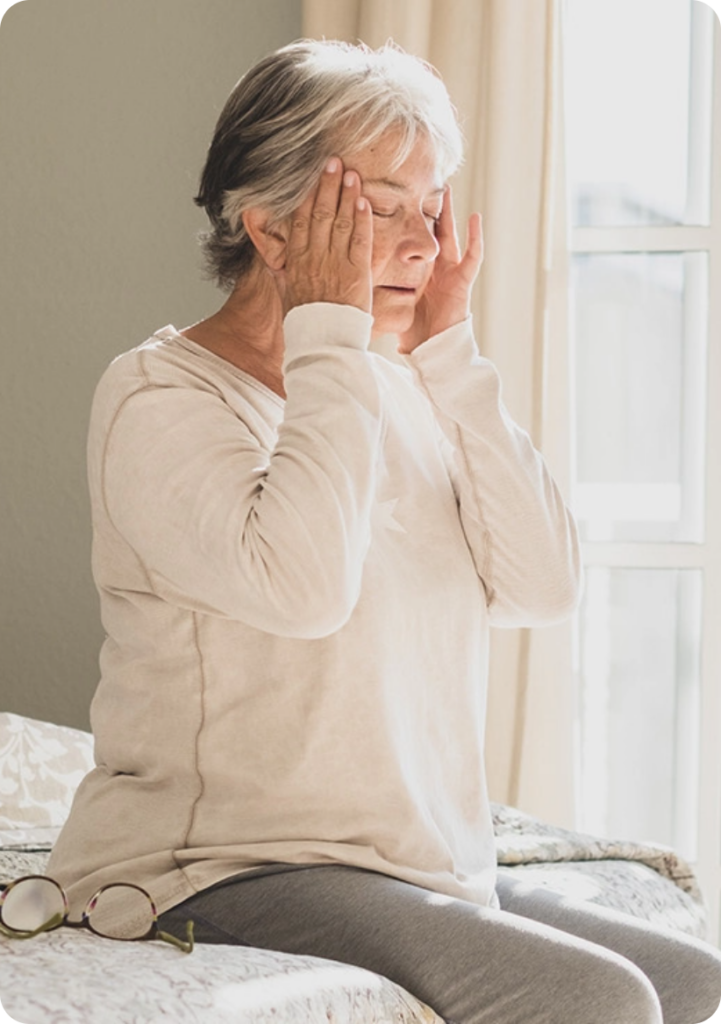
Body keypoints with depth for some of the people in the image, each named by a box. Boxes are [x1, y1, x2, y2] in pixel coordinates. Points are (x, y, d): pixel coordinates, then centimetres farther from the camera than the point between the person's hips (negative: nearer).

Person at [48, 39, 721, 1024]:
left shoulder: (401, 398, 14)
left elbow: (544, 585, 0)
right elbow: (300, 585, -27)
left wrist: (450, 353, -1)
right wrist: (329, 333, -15)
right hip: (218, 870, -7)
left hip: (428, 869, 8)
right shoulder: (158, 393, -7)